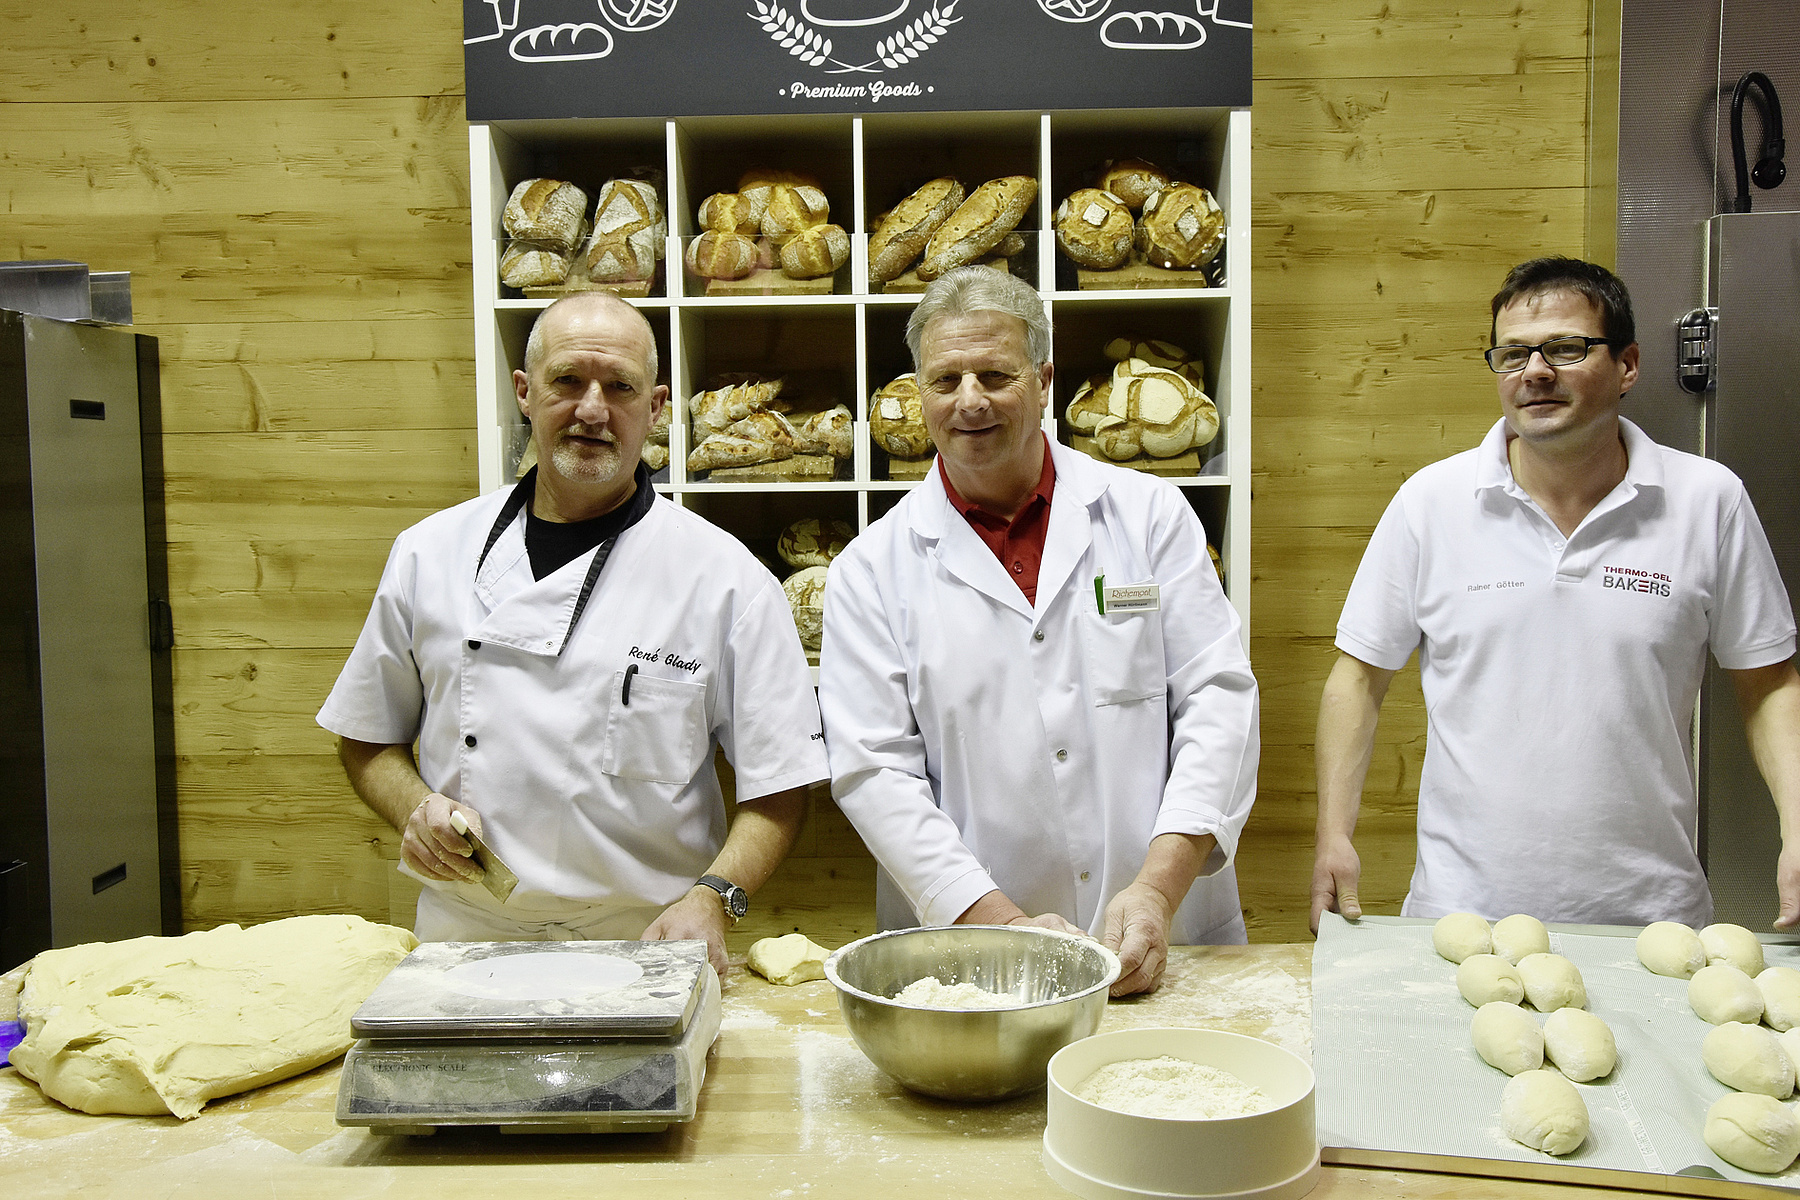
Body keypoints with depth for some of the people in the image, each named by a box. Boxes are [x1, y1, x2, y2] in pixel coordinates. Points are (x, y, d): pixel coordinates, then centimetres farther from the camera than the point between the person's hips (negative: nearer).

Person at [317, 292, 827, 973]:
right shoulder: (430, 554, 7)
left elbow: (779, 789, 1)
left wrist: (711, 897, -15)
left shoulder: (727, 577, -2)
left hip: (648, 947, -2)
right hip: (467, 942, 2)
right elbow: (368, 741, 17)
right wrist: (415, 809, -2)